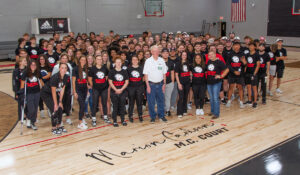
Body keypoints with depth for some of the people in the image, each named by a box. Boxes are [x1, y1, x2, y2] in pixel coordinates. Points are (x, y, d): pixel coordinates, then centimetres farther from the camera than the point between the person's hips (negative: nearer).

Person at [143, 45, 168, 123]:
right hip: (151, 84, -3)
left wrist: (164, 83, 4)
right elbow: (146, 74, -5)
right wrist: (148, 86, -9)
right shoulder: (148, 61, -3)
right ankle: (153, 117, 17)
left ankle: (161, 115, 24)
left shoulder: (162, 60, 6)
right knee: (151, 102, 3)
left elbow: (164, 73, 10)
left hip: (160, 84, 3)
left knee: (161, 101, 10)